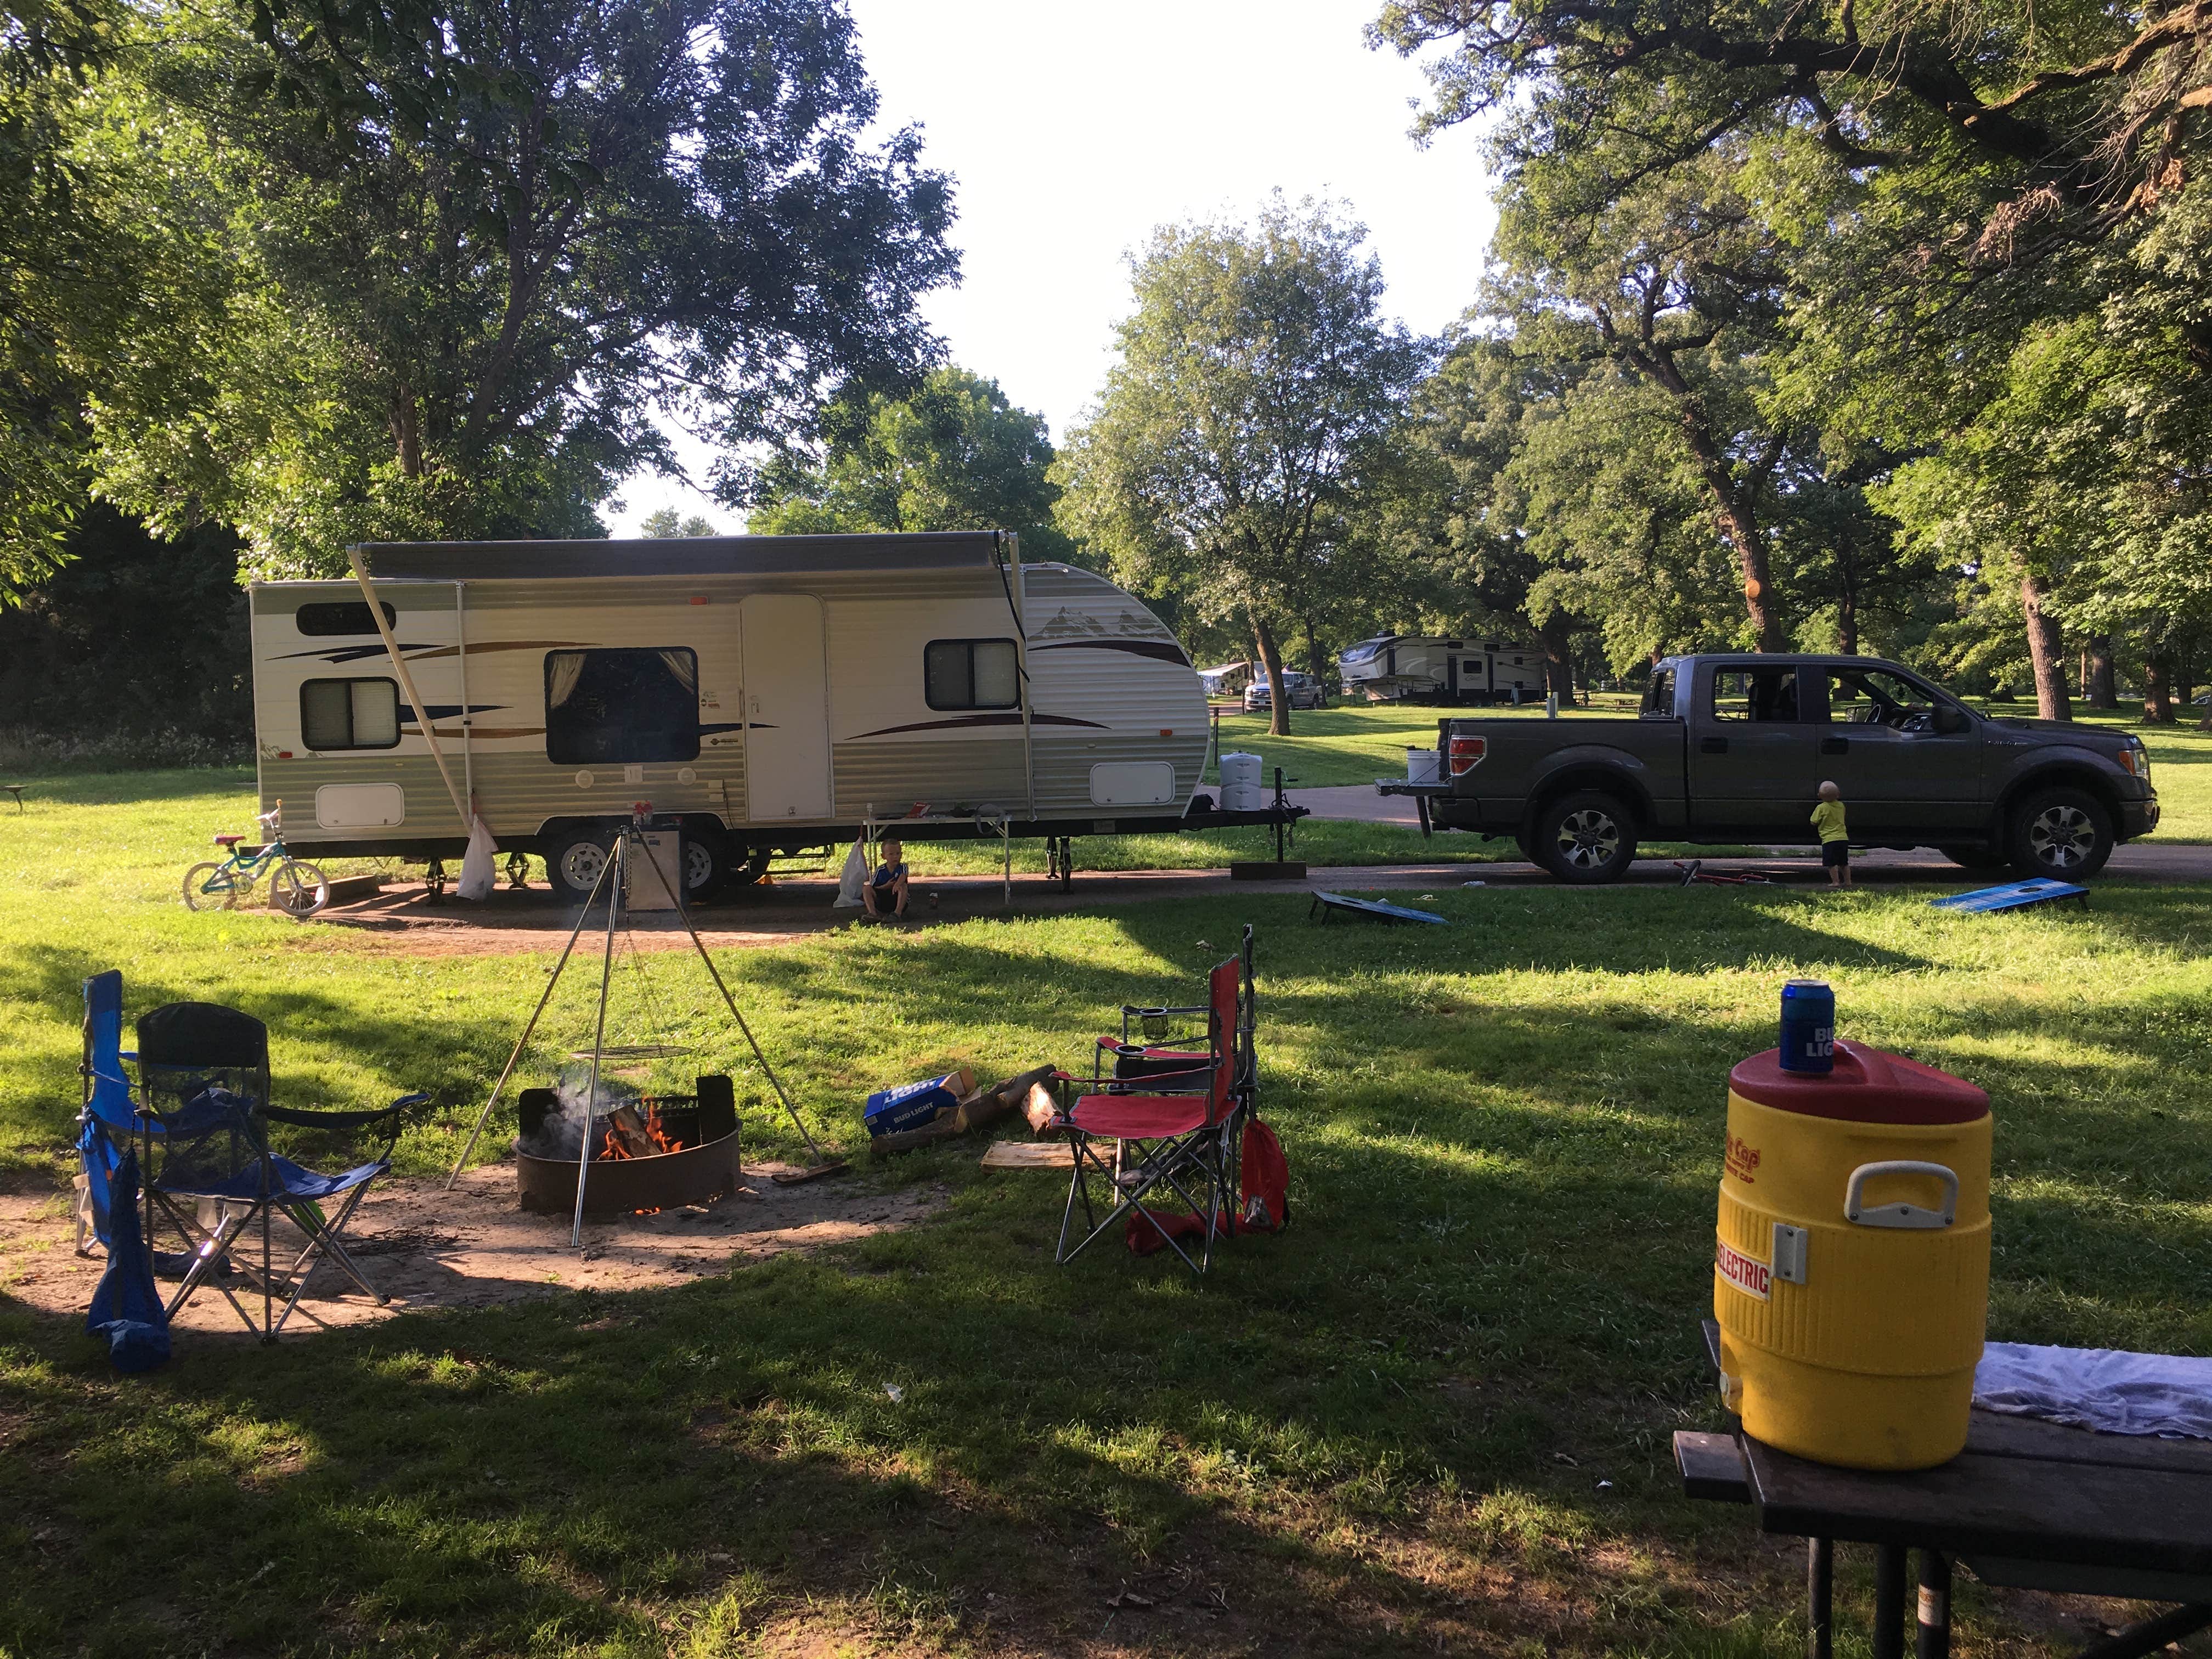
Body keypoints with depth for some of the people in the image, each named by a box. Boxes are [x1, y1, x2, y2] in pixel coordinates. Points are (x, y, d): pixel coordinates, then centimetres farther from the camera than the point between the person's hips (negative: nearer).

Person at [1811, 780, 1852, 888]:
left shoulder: (1821, 808, -10)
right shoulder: (1841, 806, 7)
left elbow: (1814, 822, -4)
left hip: (1829, 839, -6)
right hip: (1843, 838, 6)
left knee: (1832, 863, -3)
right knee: (1844, 862, 16)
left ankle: (1835, 882, -6)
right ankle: (1847, 881, 19)